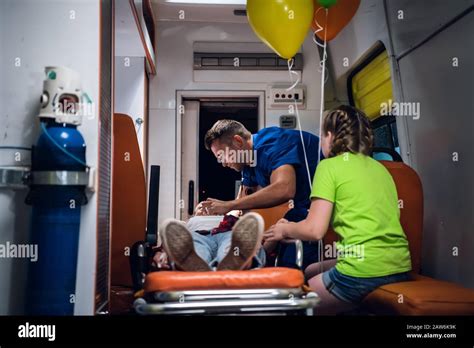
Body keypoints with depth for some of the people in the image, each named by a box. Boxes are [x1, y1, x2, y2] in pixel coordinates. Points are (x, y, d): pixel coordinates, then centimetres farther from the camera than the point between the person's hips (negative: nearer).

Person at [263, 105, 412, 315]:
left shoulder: (330, 166, -3)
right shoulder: (381, 168, 17)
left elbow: (315, 230, -8)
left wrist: (285, 229, 13)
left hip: (363, 272, -7)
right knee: (310, 272, 24)